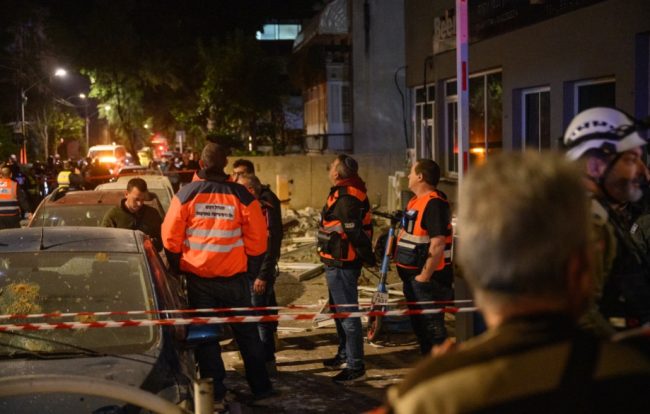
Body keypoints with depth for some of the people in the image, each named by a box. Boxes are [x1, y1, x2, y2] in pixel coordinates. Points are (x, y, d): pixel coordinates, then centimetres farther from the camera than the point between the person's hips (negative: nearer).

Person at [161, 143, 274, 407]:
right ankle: (260, 387, 20)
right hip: (234, 277, 0)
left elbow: (170, 237, -3)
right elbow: (258, 239, -4)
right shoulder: (241, 196, -7)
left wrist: (177, 268, 11)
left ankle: (215, 392, 12)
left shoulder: (186, 194, -6)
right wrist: (251, 270, 9)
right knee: (247, 333, 13)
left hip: (197, 277, 0)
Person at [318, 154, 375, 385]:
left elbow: (355, 233, -25)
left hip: (342, 265, -11)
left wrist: (367, 257, -15)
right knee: (339, 311, 23)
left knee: (347, 314, -6)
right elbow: (357, 230, 17)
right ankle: (345, 355, 37)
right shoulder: (345, 192, 12)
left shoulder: (346, 198, -22)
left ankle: (356, 368, -1)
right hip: (337, 263, 11)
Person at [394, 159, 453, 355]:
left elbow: (438, 244, -25)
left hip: (428, 277, -11)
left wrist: (424, 276, -24)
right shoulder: (416, 201, 14)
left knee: (432, 327, -4)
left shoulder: (434, 203, -18)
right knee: (419, 324, 19)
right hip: (413, 276, 11)